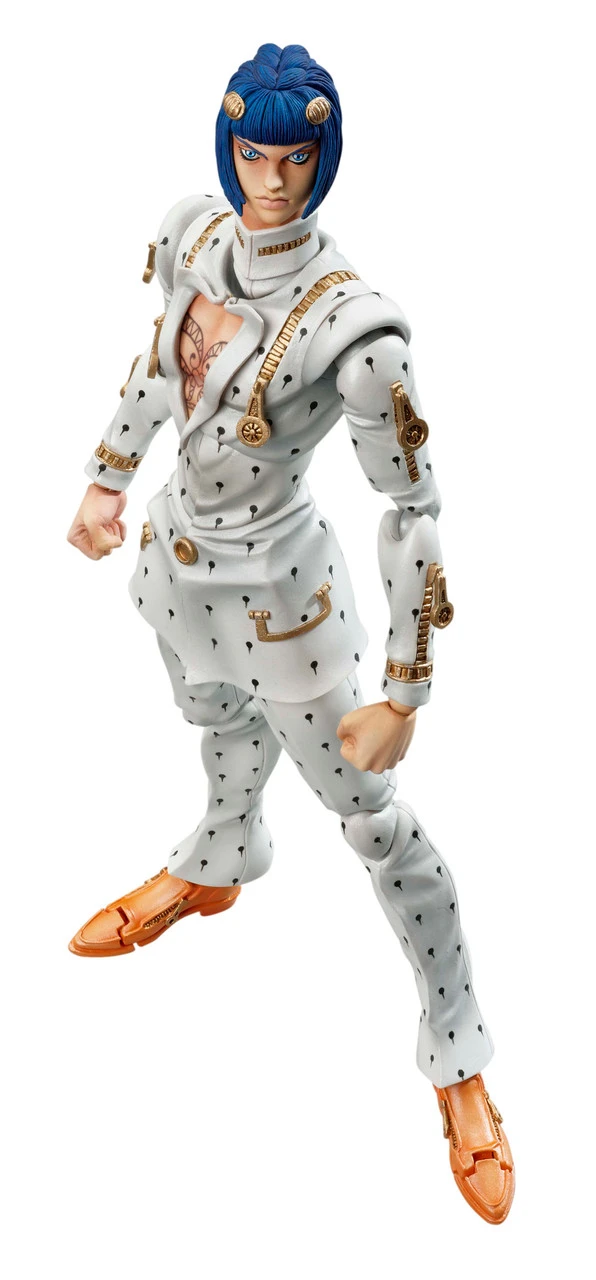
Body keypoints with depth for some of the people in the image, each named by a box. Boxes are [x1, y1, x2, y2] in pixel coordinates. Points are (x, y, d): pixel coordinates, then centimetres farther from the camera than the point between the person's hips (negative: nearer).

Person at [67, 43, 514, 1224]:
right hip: (177, 556, 6)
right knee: (223, 729, 34)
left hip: (276, 590, -6)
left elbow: (413, 512, -25)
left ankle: (458, 1060, 22)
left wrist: (405, 695, -23)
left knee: (376, 825, 6)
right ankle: (218, 866, 66)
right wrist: (106, 480, 17)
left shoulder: (352, 327, -32)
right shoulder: (193, 233, -12)